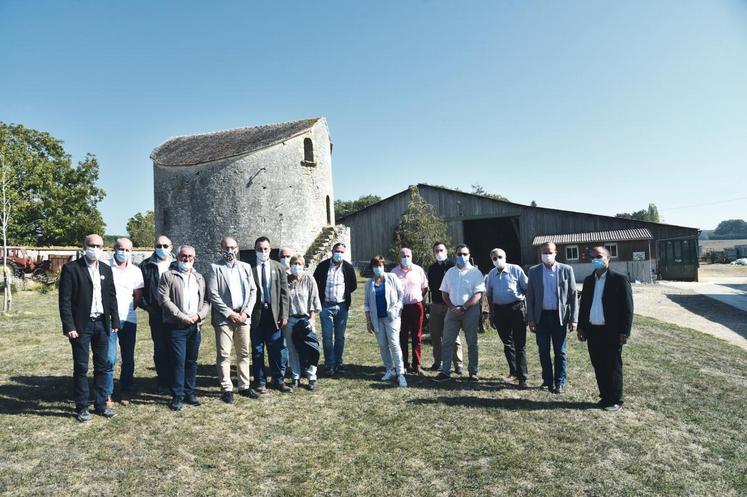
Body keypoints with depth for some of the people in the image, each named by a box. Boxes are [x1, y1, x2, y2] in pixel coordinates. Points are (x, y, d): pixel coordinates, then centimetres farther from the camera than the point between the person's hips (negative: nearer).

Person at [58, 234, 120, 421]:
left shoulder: (106, 270, 10)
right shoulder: (71, 268, -6)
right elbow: (65, 300, -9)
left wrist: (115, 321, 6)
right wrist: (69, 326, -14)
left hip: (102, 324, 5)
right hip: (81, 325, -5)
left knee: (102, 366, 10)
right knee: (81, 367, 4)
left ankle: (100, 404, 21)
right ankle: (81, 408, 16)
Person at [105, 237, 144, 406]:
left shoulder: (135, 271, 8)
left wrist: (129, 310, 6)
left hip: (129, 320, 3)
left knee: (128, 359, 8)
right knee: (109, 358, -6)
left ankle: (125, 392, 20)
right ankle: (107, 394, 7)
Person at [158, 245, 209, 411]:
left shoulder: (199, 278, 16)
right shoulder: (168, 276, 2)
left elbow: (206, 301, 12)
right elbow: (164, 299, -8)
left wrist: (199, 315, -7)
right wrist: (181, 316, -13)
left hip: (195, 326, 4)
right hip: (176, 326, -4)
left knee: (192, 361, 9)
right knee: (178, 360, -4)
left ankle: (190, 392, 19)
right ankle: (177, 395, 6)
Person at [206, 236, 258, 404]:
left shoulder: (246, 267, 12)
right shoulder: (215, 268, 1)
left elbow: (253, 291, 9)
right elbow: (212, 294, -7)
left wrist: (245, 312, -4)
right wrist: (230, 314, -11)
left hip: (243, 317, 4)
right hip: (223, 318, -3)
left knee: (245, 353, 8)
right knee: (223, 355, 0)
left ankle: (244, 386, 17)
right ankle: (226, 389, 8)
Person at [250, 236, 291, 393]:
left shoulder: (278, 268, 6)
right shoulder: (249, 268, -2)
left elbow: (284, 293, 5)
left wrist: (284, 315, -1)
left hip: (274, 314, 2)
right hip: (256, 314, -2)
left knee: (278, 350, 5)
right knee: (257, 350, 8)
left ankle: (278, 381, 19)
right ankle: (260, 381, 22)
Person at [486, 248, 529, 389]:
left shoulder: (516, 269, -5)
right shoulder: (491, 274, 9)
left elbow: (527, 288, -2)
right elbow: (489, 295, 17)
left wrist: (528, 309, -6)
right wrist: (491, 315, 14)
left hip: (517, 308, -5)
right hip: (499, 310, 5)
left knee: (520, 344, -3)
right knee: (507, 343, 13)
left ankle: (522, 377, 1)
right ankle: (513, 371, 28)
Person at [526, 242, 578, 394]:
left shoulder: (566, 270, -1)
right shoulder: (533, 271, 2)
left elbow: (573, 295, -1)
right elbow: (530, 296, 4)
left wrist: (574, 319, -5)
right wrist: (531, 319, 0)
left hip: (560, 316, -1)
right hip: (541, 316, 2)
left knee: (560, 352, 6)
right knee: (543, 351, 9)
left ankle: (560, 382, 18)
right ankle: (547, 380, 22)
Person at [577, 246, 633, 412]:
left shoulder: (619, 280, -6)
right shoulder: (588, 280, 11)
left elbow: (627, 307, -9)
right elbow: (583, 305, 14)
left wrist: (624, 332, -12)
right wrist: (581, 328, 10)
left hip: (611, 332, -5)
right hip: (593, 331, 5)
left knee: (613, 367, 4)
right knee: (599, 367, 12)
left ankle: (615, 400, 16)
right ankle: (605, 397, 24)